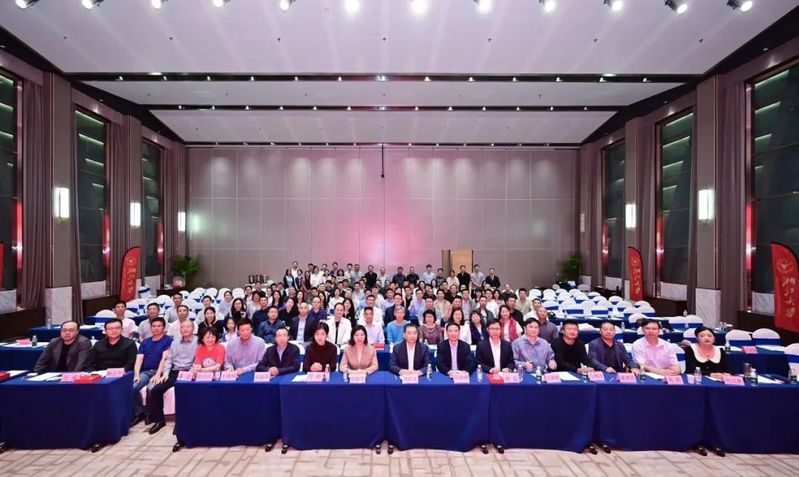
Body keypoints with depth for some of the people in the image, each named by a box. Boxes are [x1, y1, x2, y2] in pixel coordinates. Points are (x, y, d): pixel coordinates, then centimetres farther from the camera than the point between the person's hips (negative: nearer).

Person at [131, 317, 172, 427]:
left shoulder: (168, 340, 2)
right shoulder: (145, 342, 18)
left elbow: (164, 358, -8)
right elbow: (139, 359, 8)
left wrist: (158, 374, -18)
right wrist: (136, 374, -8)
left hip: (159, 372, -5)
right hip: (145, 372, 5)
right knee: (132, 388, -22)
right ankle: (139, 413, -2)